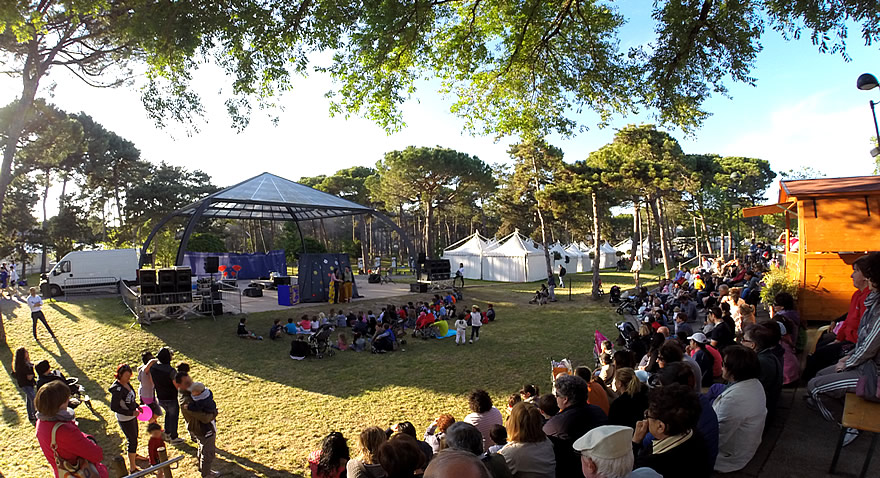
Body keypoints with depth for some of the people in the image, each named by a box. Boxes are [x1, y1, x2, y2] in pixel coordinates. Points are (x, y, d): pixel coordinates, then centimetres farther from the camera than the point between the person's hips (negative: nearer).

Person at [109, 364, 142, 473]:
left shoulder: (127, 383, -3)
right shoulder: (117, 389, -28)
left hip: (132, 416, 8)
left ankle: (134, 455, 50)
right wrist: (131, 413, -24)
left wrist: (137, 406, 2)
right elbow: (113, 407, -25)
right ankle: (133, 468, 16)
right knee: (132, 441, 2)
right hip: (125, 419, -8)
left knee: (135, 437, 26)